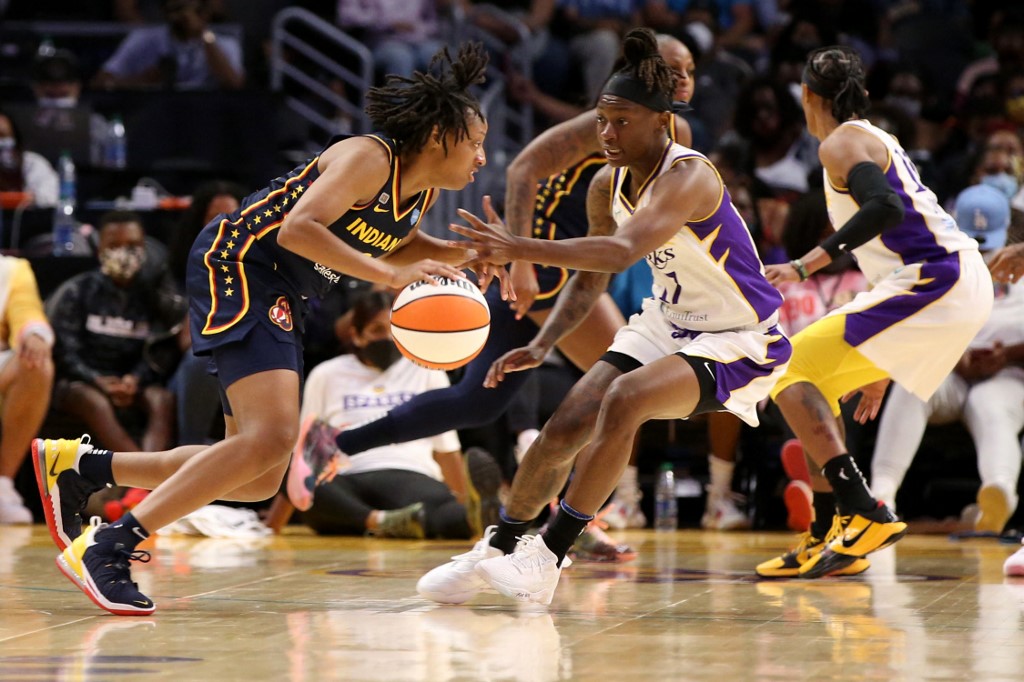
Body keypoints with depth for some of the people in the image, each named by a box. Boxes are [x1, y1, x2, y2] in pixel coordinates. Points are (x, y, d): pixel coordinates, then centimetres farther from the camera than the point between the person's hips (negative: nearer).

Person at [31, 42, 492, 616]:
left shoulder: (422, 193, 9)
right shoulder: (368, 159, -17)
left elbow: (394, 245, 32)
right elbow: (297, 229, -30)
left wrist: (463, 255, 14)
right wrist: (389, 274, -33)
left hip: (280, 301, 10)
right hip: (238, 265, -10)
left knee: (258, 481, 9)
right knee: (271, 437, -27)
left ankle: (79, 465, 14)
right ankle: (105, 549, -26)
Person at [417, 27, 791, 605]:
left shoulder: (688, 177, -27)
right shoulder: (608, 185, -2)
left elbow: (623, 252, -44)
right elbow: (596, 269, 16)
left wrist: (521, 250, -52)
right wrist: (545, 347, 10)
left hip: (740, 342, -8)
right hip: (668, 322, 8)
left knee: (624, 401, -31)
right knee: (567, 426, -4)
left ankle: (550, 558, -22)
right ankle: (494, 555, 15)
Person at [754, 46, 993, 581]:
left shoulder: (842, 143, -4)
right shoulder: (876, 141, 26)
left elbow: (885, 209, -24)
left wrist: (806, 266, -26)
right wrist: (879, 371, 34)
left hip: (932, 283, -10)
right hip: (962, 288, 10)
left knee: (790, 369, -11)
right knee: (815, 382, 16)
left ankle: (865, 514, -22)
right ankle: (830, 538, 11)